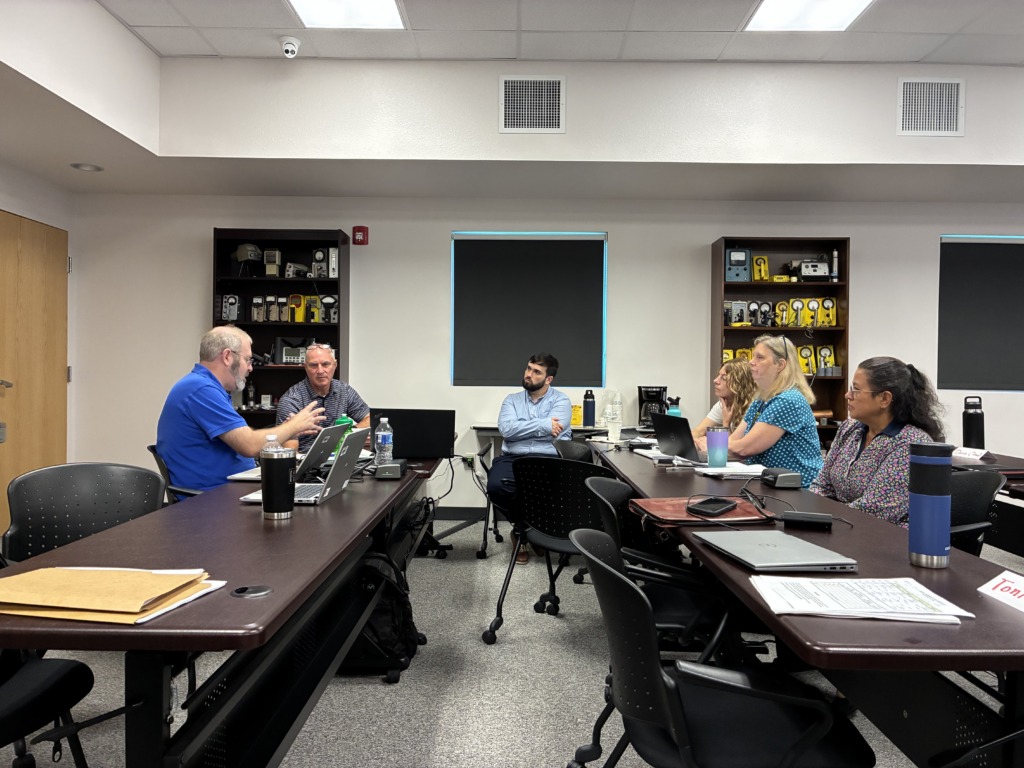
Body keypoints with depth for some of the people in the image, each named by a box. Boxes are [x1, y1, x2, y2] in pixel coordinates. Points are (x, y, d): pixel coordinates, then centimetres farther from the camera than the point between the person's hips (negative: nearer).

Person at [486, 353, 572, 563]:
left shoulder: (561, 400, 8)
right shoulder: (512, 400, 16)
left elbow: (553, 431, -11)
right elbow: (506, 429, -5)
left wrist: (521, 428, -4)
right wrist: (543, 425, -7)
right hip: (512, 458, 2)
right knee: (495, 487, -30)